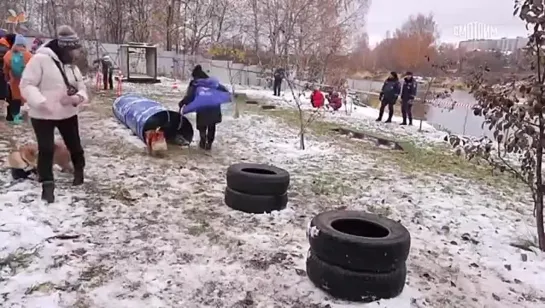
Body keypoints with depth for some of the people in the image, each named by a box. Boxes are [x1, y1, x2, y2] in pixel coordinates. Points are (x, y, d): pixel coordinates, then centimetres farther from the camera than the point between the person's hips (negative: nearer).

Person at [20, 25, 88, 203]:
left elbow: (82, 88, 7)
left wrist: (78, 98, -16)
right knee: (46, 149, -4)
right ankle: (47, 183, 10)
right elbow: (27, 85, -18)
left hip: (68, 114, 6)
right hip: (42, 115, -6)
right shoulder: (40, 59, -16)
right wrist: (40, 102, -31)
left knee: (74, 145, 14)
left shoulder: (71, 66, 7)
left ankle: (79, 170, 38)